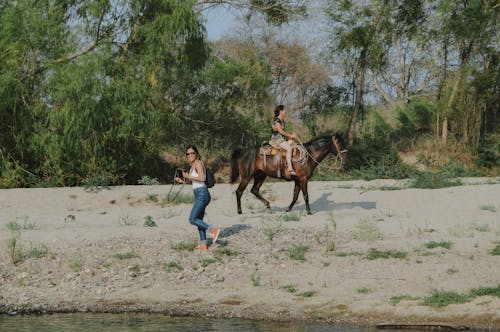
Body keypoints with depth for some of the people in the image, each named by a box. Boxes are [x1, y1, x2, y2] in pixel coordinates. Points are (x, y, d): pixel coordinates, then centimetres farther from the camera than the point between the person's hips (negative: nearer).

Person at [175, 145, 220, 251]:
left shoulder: (198, 163, -9)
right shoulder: (193, 166, 18)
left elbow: (202, 178, -20)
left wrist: (188, 176, -12)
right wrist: (182, 180, 15)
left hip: (202, 194, -10)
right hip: (199, 195, 10)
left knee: (192, 219, -13)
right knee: (199, 220, 11)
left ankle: (213, 230, -12)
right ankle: (203, 244, 12)